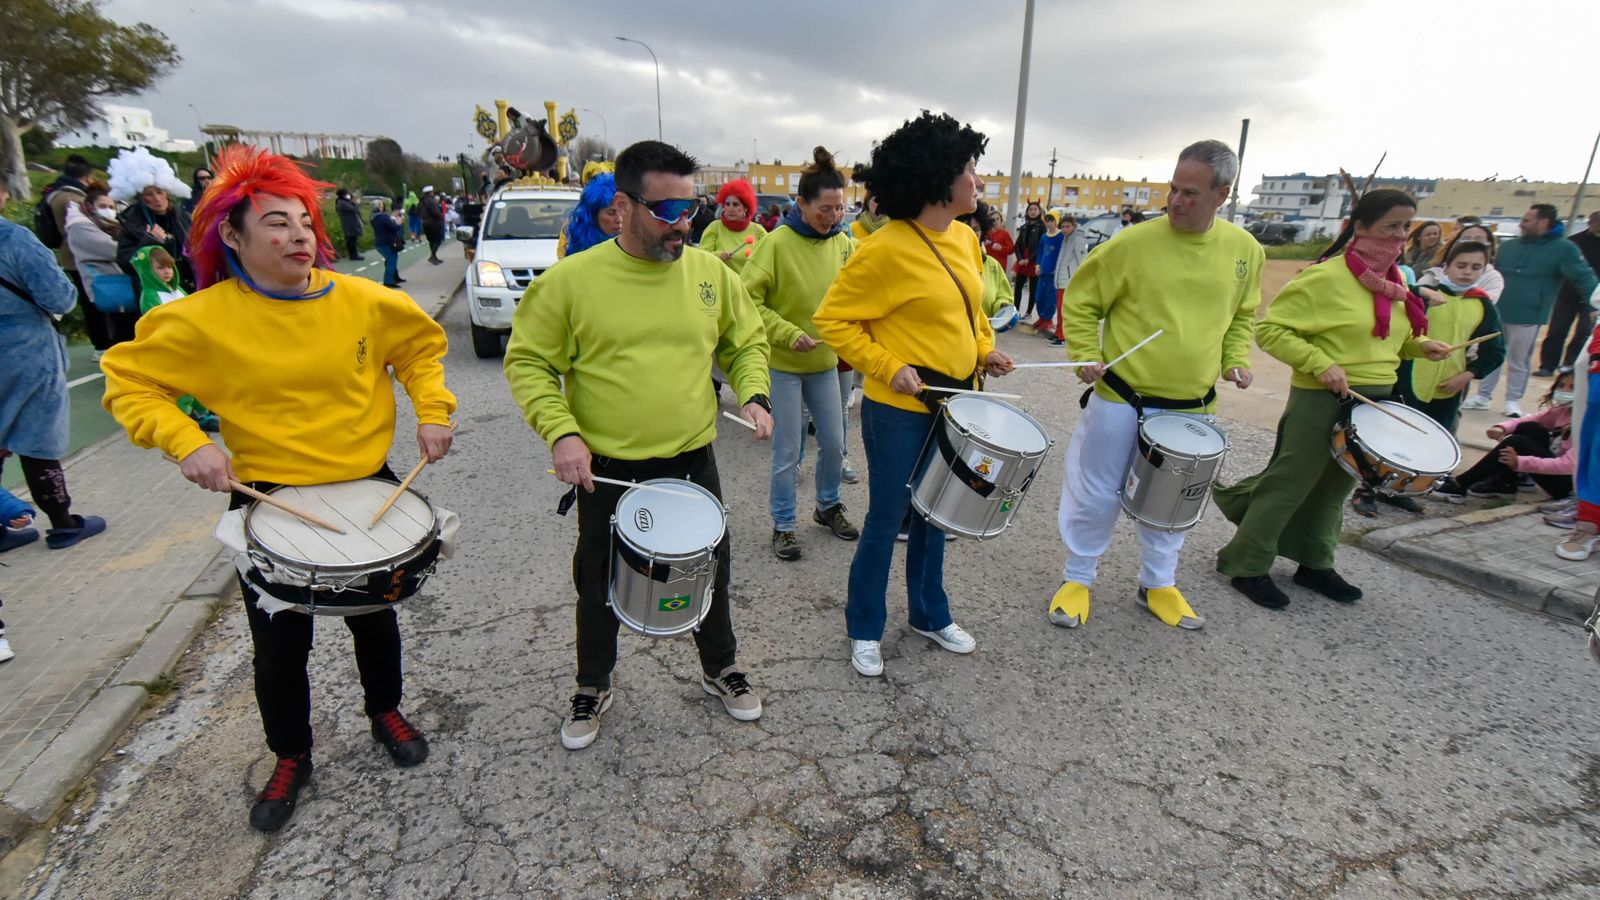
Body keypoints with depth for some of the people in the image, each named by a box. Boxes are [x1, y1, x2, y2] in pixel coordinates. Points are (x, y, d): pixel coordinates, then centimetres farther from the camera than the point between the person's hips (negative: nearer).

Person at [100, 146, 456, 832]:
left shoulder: (362, 301, -8)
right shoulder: (203, 319, -12)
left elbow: (421, 345, 7)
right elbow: (129, 381, -2)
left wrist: (433, 411, -5)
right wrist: (186, 441, -18)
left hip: (366, 488, 1)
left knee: (374, 618, 19)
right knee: (279, 646, 12)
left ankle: (386, 712, 46)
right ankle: (290, 756, 38)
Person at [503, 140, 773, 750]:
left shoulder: (710, 272, -2)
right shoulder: (571, 279, -11)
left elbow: (747, 342, 11)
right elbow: (527, 362, -5)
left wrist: (753, 394, -6)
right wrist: (561, 432, -17)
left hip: (693, 460, 2)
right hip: (607, 469, -2)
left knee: (710, 570, 17)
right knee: (599, 585, 16)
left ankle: (721, 669, 43)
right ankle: (593, 689, 41)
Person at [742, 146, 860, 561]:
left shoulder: (842, 243, 0)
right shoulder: (777, 242, -15)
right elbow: (748, 299, -15)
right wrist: (790, 335, -21)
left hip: (825, 360, 5)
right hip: (783, 362, -5)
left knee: (833, 443, 14)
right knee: (787, 452, 3)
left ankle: (828, 506, 38)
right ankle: (783, 525, 21)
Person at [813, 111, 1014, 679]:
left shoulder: (966, 239, 6)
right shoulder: (886, 250, -19)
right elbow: (832, 320, -14)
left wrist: (984, 349, 5)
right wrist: (889, 368, -21)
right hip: (899, 410, -7)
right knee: (886, 519, 6)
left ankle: (930, 614, 39)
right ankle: (865, 630, 27)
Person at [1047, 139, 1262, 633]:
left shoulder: (1245, 249, 1)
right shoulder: (1134, 242, -12)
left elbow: (1243, 314, 17)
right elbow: (1079, 302, -3)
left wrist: (1235, 360, 2)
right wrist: (1087, 357, -13)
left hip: (1190, 407, 4)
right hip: (1120, 399, -3)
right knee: (1097, 495, 6)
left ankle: (1158, 583, 36)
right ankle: (1077, 579, 25)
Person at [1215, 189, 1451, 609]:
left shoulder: (1394, 281, 11)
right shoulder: (1324, 277, -15)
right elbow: (1270, 328, -17)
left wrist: (1419, 345, 6)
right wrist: (1320, 363, -24)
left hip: (1376, 400, 8)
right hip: (1322, 399, -8)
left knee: (1335, 486, 17)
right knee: (1289, 483, -1)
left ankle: (1315, 564, 32)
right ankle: (1246, 565, 11)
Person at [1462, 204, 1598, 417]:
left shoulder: (1563, 248, -6)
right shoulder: (1509, 246, 7)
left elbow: (1584, 279, -10)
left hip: (1528, 318, -4)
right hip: (1496, 313, 4)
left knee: (1519, 361, 7)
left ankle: (1513, 400, 19)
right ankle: (1483, 396, 21)